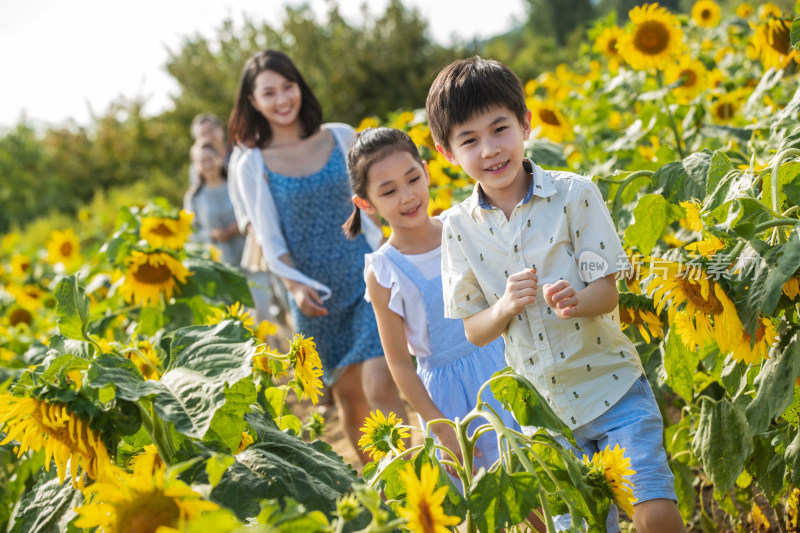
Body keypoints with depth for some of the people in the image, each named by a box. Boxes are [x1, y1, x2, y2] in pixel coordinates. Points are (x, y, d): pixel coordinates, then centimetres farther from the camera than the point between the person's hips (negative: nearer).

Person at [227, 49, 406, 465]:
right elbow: (269, 238, -4)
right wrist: (295, 286, -19)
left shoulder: (341, 137, 1)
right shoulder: (251, 165, -2)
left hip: (365, 278, 0)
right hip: (315, 297, 1)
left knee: (380, 388, -15)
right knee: (349, 399, 11)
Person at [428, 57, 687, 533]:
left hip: (612, 386, -2)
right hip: (544, 408, 2)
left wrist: (574, 300, -32)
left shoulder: (575, 194, -9)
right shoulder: (459, 227, -2)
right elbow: (474, 332, 1)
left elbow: (608, 292, -9)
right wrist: (505, 306, -21)